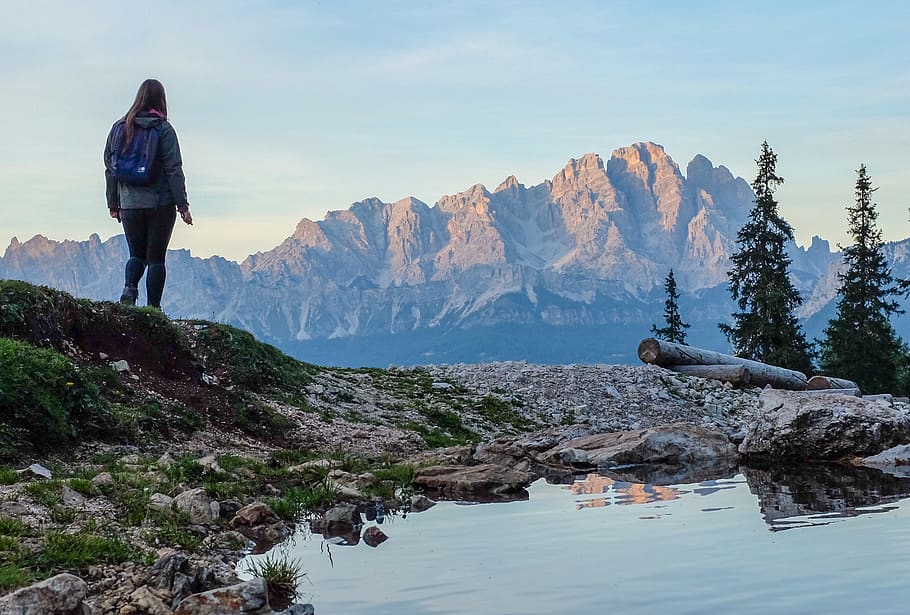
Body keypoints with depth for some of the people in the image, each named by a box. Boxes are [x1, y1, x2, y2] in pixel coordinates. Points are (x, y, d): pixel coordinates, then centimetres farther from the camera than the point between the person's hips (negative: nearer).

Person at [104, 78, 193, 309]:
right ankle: (153, 307, 3)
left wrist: (113, 204, 15)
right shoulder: (163, 129, -7)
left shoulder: (119, 128, 5)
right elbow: (174, 169, -10)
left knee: (137, 254, 16)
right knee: (156, 257, 5)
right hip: (161, 204, -3)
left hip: (130, 205, 3)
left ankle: (130, 287, -11)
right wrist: (182, 205, -7)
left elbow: (110, 168, 8)